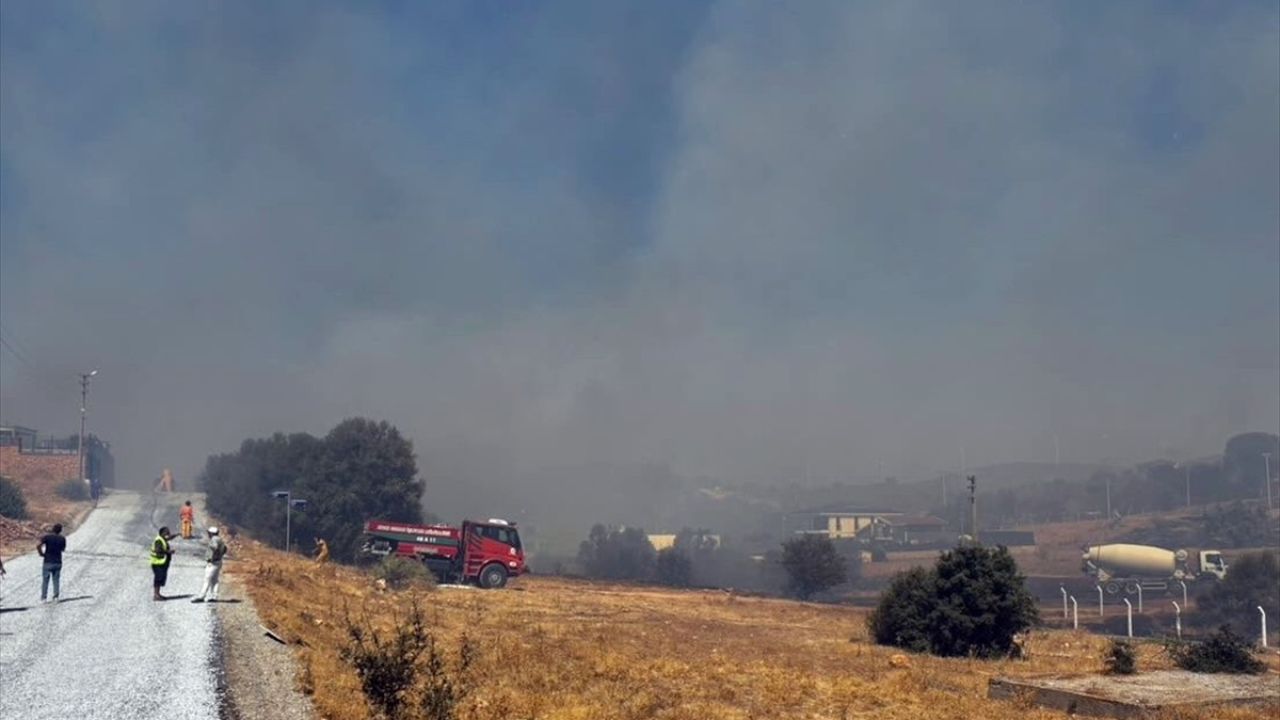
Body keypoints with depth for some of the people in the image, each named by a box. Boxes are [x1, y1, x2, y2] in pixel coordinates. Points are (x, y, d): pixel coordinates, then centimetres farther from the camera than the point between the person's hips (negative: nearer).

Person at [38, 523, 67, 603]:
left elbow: (38, 546, -20)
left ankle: (44, 598, 6)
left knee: (45, 580, 6)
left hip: (47, 562, -2)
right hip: (57, 562, 2)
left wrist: (41, 554, -5)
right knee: (56, 580, 10)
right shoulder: (62, 539, -1)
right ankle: (56, 597, 7)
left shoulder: (47, 537, -9)